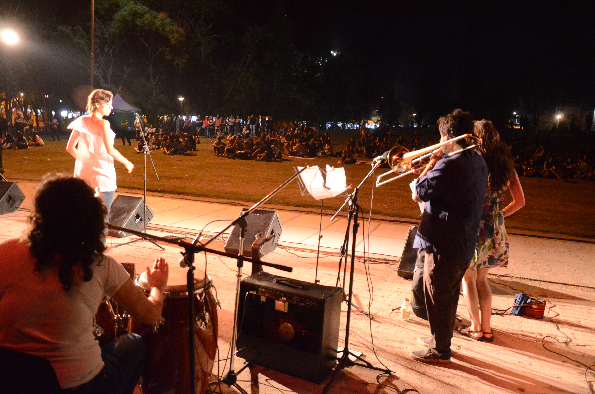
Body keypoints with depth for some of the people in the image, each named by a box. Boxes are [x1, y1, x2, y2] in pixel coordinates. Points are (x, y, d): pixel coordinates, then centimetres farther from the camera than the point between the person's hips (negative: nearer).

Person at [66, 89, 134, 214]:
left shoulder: (82, 121, 6)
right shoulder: (103, 124, -13)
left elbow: (70, 147, 9)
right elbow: (110, 150, -21)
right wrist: (126, 162, -9)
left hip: (84, 172, 6)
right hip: (103, 172, -6)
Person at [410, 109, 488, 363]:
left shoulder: (449, 165, -24)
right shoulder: (479, 163, 7)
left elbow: (417, 194, -16)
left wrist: (430, 163, -7)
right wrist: (431, 171, 11)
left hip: (443, 245, -9)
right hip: (465, 244, 9)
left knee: (437, 298, 6)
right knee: (450, 296, 22)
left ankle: (439, 351, 19)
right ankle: (441, 338, 39)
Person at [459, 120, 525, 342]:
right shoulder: (507, 165, 3)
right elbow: (520, 201, 8)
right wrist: (499, 216, 17)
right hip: (495, 231, 6)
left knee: (468, 279, 11)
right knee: (482, 278, 19)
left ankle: (476, 328, 18)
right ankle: (486, 328, 24)